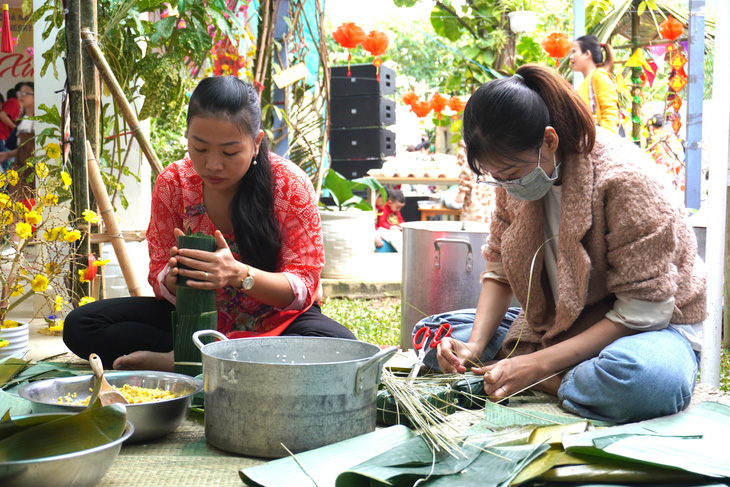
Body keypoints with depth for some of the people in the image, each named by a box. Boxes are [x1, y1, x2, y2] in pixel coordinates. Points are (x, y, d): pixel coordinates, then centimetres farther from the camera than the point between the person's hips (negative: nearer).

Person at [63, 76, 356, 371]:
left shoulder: (290, 185, -16)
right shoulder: (172, 184, -9)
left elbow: (303, 287, -18)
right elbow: (159, 276, -4)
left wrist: (239, 274, -36)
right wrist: (174, 277, -30)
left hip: (276, 322, -2)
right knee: (81, 325, -14)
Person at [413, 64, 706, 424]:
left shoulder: (622, 178, -26)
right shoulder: (515, 178, -5)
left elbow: (643, 310, -24)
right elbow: (498, 271, 4)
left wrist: (540, 364, -29)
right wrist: (475, 345, -15)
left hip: (649, 327, -6)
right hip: (556, 325, 7)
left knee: (648, 379, -43)